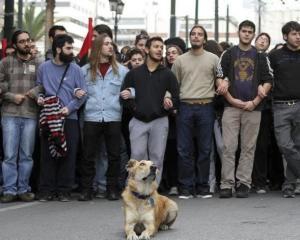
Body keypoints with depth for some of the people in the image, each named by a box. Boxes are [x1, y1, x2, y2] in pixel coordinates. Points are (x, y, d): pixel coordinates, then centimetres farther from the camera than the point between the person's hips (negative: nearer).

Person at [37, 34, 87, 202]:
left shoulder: (75, 69, 2)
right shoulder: (44, 67, 6)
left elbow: (83, 93, 0)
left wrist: (70, 108, -11)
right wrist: (39, 97, -5)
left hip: (69, 118, -1)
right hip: (49, 118, 1)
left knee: (68, 155, 0)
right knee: (48, 155, 2)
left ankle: (64, 190, 7)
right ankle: (47, 190, 8)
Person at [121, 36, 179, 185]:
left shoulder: (167, 74, 8)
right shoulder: (134, 73, 10)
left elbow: (176, 96, 6)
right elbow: (124, 94, 10)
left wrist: (170, 103, -14)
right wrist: (132, 105, -6)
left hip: (159, 121, 0)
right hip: (138, 121, 0)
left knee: (157, 158, 0)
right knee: (137, 157, -4)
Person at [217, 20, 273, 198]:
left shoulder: (260, 56, 9)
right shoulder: (228, 54, 9)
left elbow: (268, 82, 6)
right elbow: (220, 79, 5)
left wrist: (255, 102, -6)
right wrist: (232, 100, -5)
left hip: (253, 108, 0)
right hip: (231, 107, 0)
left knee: (248, 148, 2)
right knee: (229, 147, -4)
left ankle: (244, 183, 6)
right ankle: (227, 184, -2)